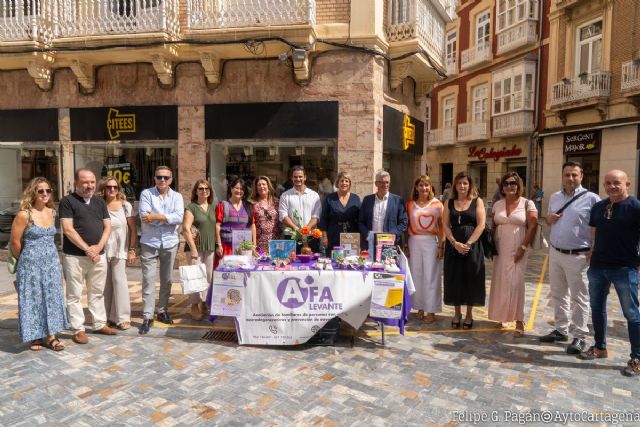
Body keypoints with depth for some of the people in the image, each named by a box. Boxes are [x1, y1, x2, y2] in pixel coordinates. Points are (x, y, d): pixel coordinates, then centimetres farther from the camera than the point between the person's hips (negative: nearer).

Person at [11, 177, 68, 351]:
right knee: (33, 299, 5)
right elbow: (15, 242, -8)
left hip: (51, 262, 5)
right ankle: (35, 336, 20)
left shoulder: (52, 213, 4)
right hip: (31, 264, -5)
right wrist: (25, 260, 4)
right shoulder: (24, 215, -14)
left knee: (51, 298, 8)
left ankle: (49, 336, 18)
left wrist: (49, 256, 12)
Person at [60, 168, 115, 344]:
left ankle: (100, 324, 24)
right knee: (75, 294, 3)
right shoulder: (68, 201, -5)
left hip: (99, 255, 5)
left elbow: (107, 226, 8)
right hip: (74, 256, -5)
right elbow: (67, 229, -12)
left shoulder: (100, 202, 11)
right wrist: (87, 249, -15)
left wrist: (98, 247, -8)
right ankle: (78, 329, 12)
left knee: (97, 292, 14)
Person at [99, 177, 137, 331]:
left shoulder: (125, 206, 1)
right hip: (103, 250, 2)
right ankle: (108, 316, 18)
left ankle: (123, 318, 4)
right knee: (106, 283, 5)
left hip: (120, 250, -2)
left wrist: (132, 249, -5)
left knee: (119, 281, -4)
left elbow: (133, 229, 0)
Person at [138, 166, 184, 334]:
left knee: (166, 280, 13)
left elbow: (179, 218, -12)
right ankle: (147, 317, 2)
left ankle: (162, 311, 27)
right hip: (149, 244, -3)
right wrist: (168, 217, -12)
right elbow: (144, 217, -15)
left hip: (170, 244, 3)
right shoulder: (146, 194, -1)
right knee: (148, 280, -3)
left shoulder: (177, 196, 4)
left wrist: (156, 216, -17)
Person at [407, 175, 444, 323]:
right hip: (414, 242, 2)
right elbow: (407, 225, 8)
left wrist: (441, 246, -7)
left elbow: (442, 226, 0)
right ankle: (420, 307, 19)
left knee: (431, 276, 0)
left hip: (431, 242, -2)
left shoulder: (437, 204, 2)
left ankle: (431, 311, 10)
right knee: (416, 275, 6)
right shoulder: (410, 204, 8)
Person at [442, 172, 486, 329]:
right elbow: (445, 225, 1)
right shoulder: (449, 203, 8)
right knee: (454, 278, 5)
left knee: (471, 278, 4)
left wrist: (468, 243, -15)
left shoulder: (477, 201, 2)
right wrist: (455, 243, -13)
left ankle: (469, 314, 18)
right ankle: (457, 313, 20)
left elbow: (481, 225, -6)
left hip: (472, 245, -2)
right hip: (453, 245, 2)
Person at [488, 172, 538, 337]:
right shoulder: (497, 205, 10)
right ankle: (501, 316, 21)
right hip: (500, 249, 4)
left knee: (515, 283, -7)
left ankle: (519, 321, 2)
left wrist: (523, 247, -14)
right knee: (500, 282, 7)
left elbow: (532, 227, -8)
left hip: (517, 250, -4)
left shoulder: (527, 204, -2)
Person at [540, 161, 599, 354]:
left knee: (579, 298, 3)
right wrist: (548, 219, -1)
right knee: (558, 295, 15)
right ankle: (561, 329, 28)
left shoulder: (591, 198, -9)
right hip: (555, 253, 6)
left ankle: (580, 336, 14)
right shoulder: (554, 197, 10)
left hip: (578, 256, -6)